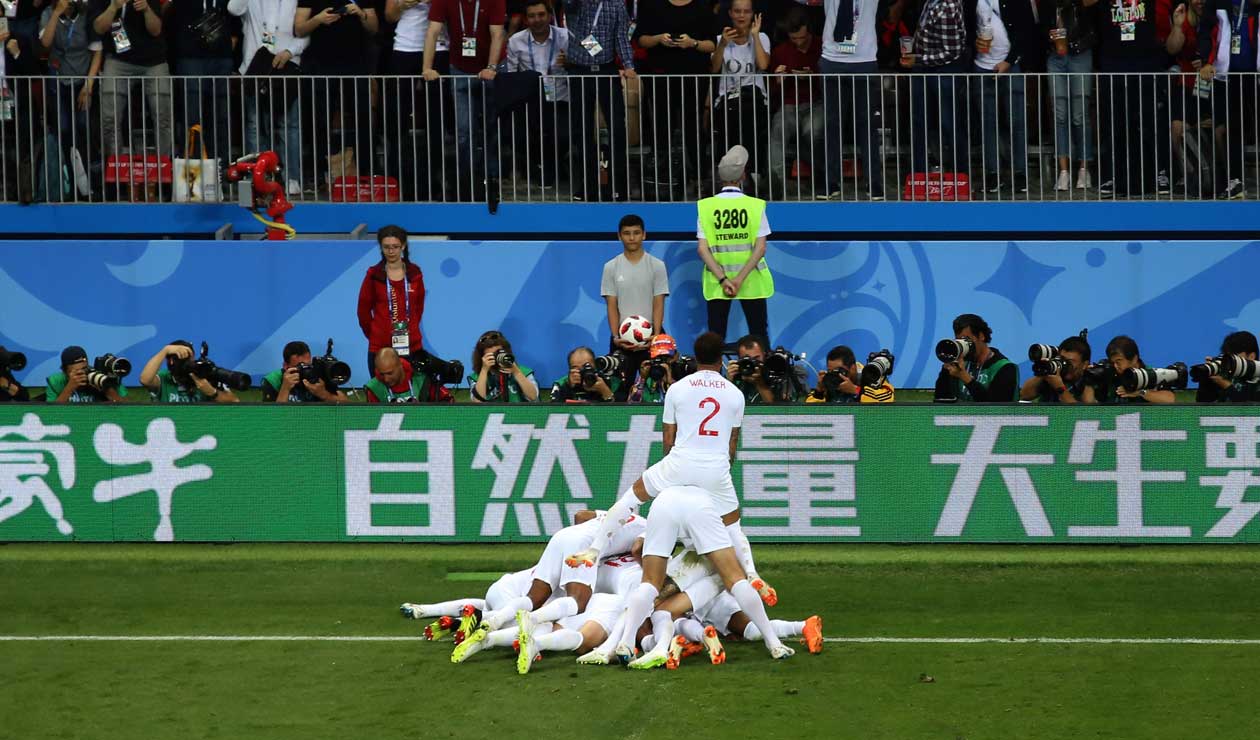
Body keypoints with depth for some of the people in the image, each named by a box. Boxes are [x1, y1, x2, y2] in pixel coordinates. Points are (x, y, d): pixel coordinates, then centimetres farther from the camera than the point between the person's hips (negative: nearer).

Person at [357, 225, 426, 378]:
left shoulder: (414, 273, 5)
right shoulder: (374, 275, -1)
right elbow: (364, 311, 6)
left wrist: (410, 330, 11)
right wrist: (374, 335, 9)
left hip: (411, 347, 2)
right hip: (380, 348, -1)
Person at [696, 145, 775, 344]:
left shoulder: (706, 206, -4)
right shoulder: (755, 206, -5)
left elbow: (702, 249, -9)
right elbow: (760, 248, -12)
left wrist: (723, 279, -13)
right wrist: (740, 279, -14)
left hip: (716, 281, 0)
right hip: (752, 281, 0)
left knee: (716, 336, 4)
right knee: (759, 335, 8)